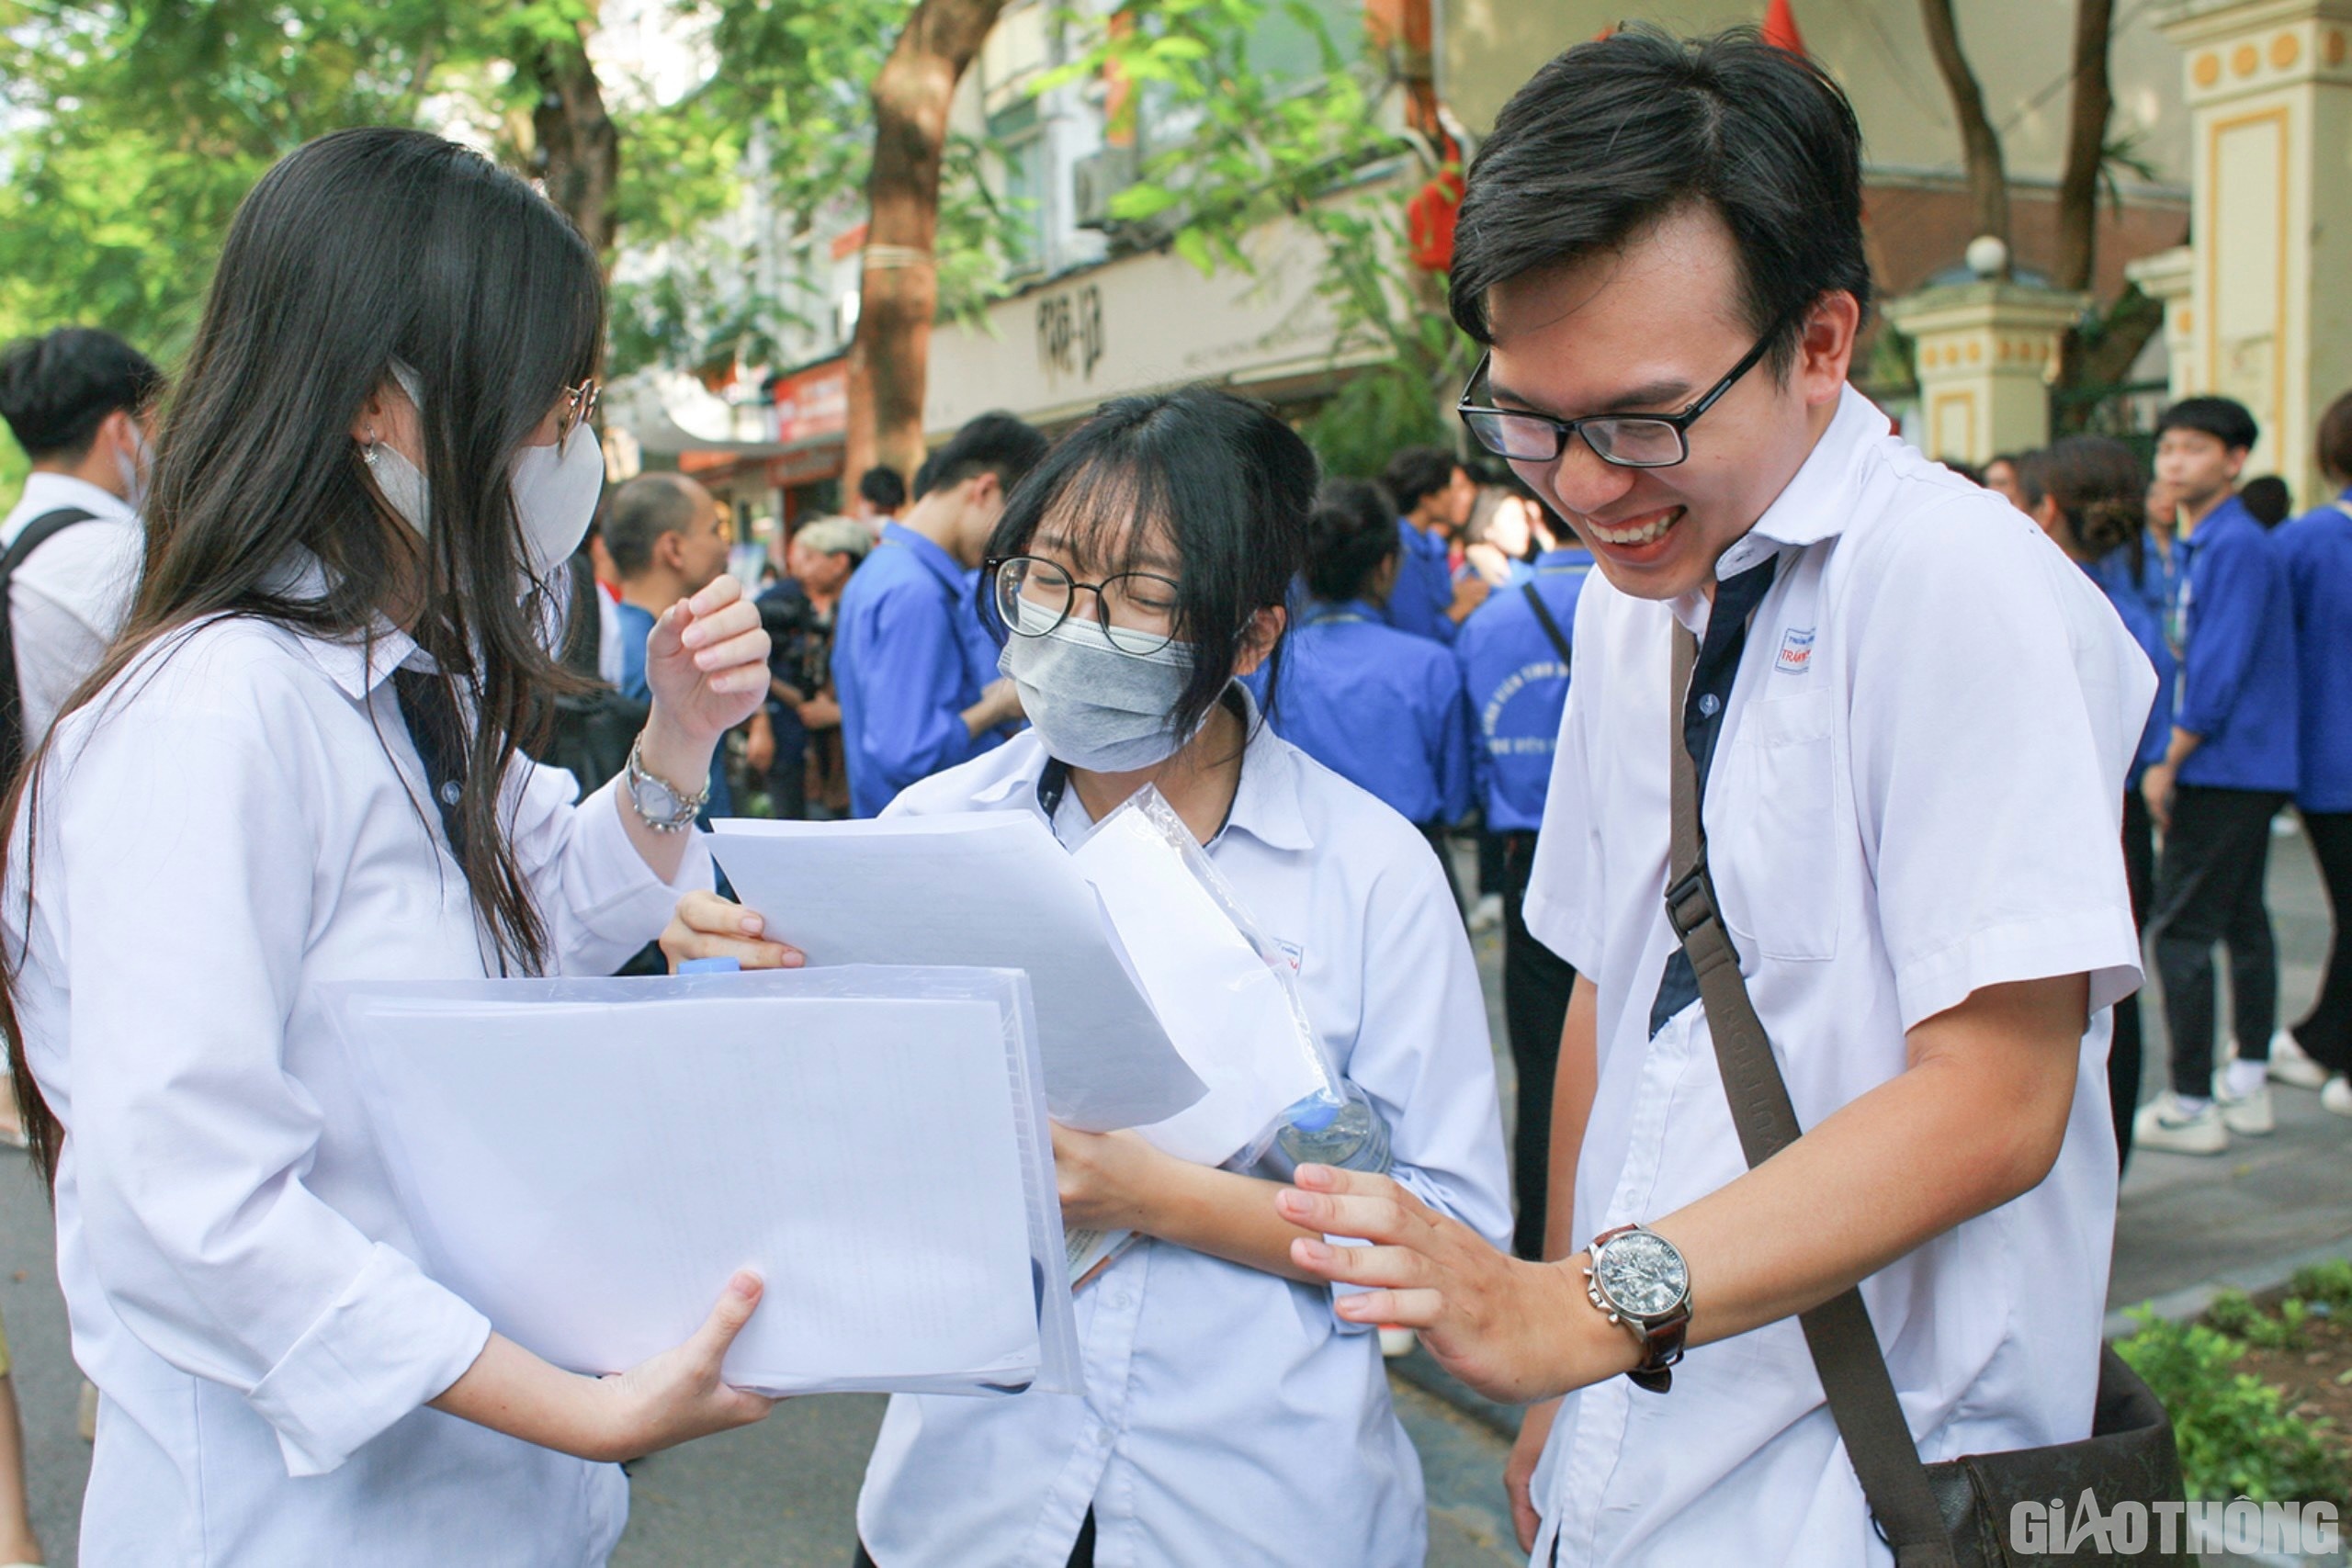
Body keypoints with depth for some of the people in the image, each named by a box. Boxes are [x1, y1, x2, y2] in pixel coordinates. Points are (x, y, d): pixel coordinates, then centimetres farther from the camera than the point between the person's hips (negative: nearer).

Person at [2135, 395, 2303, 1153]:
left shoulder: (2239, 546, -16)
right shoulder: (2195, 547, 14)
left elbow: (2220, 670, -21)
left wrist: (2168, 761, -16)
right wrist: (2174, 755, 15)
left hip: (2223, 769, -10)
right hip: (2251, 769, 10)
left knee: (2182, 928, -8)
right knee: (2243, 921, 15)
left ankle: (2190, 1106, -4)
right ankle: (2249, 1086, 24)